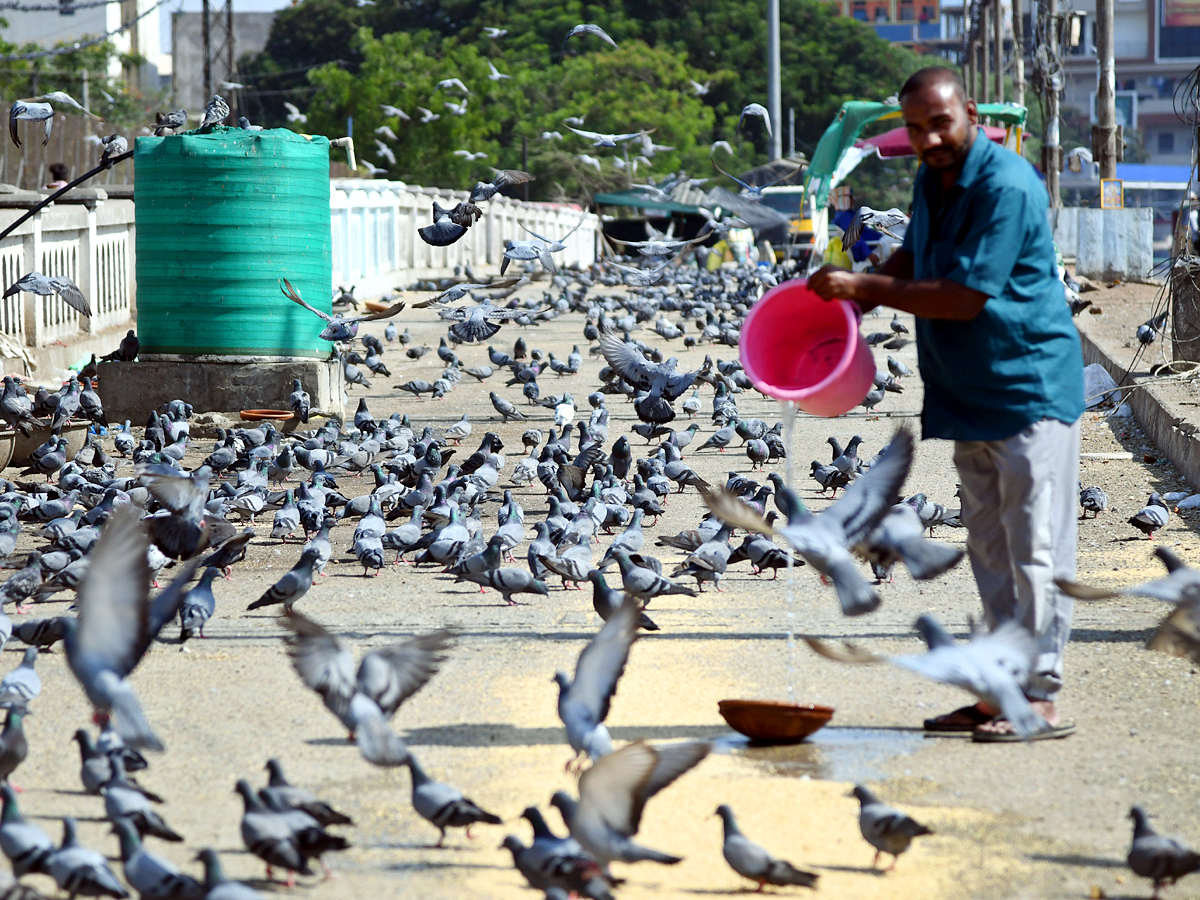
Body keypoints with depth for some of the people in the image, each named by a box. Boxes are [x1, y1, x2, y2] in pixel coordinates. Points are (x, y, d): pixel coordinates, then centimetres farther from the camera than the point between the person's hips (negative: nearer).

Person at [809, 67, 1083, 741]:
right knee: (991, 549, 12)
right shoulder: (932, 180, 9)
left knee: (1036, 548, -7)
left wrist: (864, 287, -16)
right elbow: (917, 258, 29)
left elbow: (964, 297, -23)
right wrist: (851, 299, 11)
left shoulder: (1007, 187, -20)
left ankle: (1044, 698, -5)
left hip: (1030, 388, -9)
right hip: (969, 396, 9)